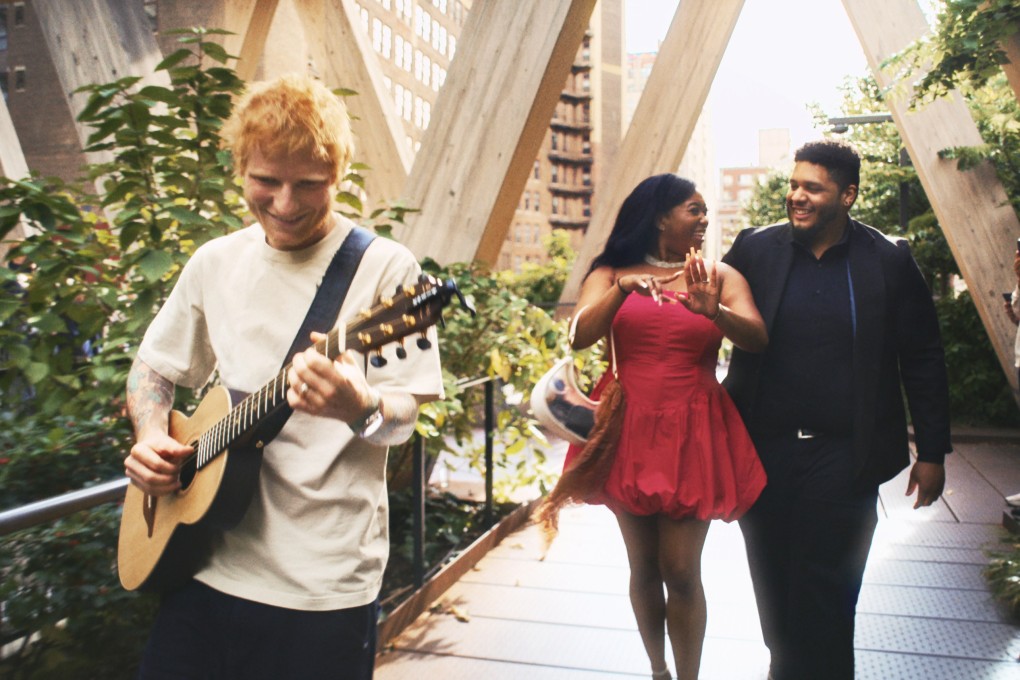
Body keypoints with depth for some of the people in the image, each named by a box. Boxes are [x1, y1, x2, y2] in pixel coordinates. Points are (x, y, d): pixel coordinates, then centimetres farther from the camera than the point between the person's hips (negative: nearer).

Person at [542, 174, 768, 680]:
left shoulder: (719, 276, 4)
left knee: (681, 570, -3)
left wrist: (713, 311, -31)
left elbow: (757, 338, -11)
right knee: (643, 566, 11)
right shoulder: (611, 274, 4)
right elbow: (580, 337, -11)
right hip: (628, 430, 1)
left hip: (692, 434, -1)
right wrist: (623, 289, -27)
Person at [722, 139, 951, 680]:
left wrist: (932, 453, 2)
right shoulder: (755, 249, 1)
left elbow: (923, 362, 2)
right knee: (775, 594, 14)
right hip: (764, 452, 2)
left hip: (842, 458, -2)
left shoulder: (889, 261, -1)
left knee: (824, 599, 2)